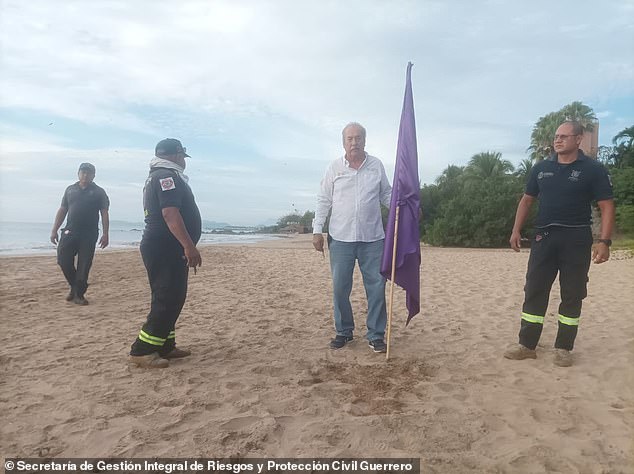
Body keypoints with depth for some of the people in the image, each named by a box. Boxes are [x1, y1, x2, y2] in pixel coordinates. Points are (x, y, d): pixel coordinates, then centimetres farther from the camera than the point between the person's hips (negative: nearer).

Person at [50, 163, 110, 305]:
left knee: (84, 266, -1)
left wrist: (105, 234, -11)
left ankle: (79, 294, 10)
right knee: (63, 260, -3)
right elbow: (62, 211, 14)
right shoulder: (70, 189, 13)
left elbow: (104, 213, -1)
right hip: (70, 232, 3)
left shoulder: (98, 192, 4)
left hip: (89, 235, -3)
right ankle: (74, 287, 20)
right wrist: (54, 230, 8)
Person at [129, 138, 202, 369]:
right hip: (166, 249, -11)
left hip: (165, 248, 11)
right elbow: (170, 213, -25)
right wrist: (189, 246, -31)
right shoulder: (167, 176, -12)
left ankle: (165, 346, 19)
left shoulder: (158, 176, 22)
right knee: (167, 299, -10)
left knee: (170, 298, 13)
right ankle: (142, 351, -6)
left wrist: (185, 246, 29)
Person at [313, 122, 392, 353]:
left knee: (376, 286, 2)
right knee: (340, 288, 5)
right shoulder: (334, 167, 4)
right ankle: (343, 331, 22)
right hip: (340, 238, 0)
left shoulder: (377, 165, 6)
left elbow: (387, 195, 13)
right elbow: (324, 201, 6)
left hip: (372, 238, 1)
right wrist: (317, 230, 1)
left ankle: (376, 335, 15)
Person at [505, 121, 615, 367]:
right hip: (544, 237, 3)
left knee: (572, 295, 5)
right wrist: (516, 230, 5)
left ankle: (563, 348, 16)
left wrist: (604, 241, -15)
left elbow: (607, 206, -5)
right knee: (534, 291, 3)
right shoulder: (541, 168, 9)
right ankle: (527, 345, 10)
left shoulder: (593, 169, -2)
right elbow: (526, 200, 15)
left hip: (577, 239, -3)